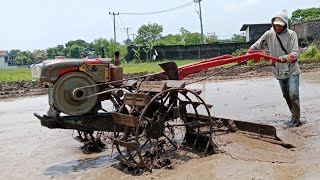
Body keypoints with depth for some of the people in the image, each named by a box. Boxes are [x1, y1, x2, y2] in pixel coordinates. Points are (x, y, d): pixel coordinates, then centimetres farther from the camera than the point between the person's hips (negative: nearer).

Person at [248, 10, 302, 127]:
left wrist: (286, 58, -38)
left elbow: (295, 53, -19)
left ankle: (295, 120, -5)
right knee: (286, 96, 15)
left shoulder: (291, 34, -12)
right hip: (279, 72, 4)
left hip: (292, 70, -4)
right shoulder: (269, 34, -3)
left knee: (293, 94, -14)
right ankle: (295, 115, 32)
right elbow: (256, 46, 5)